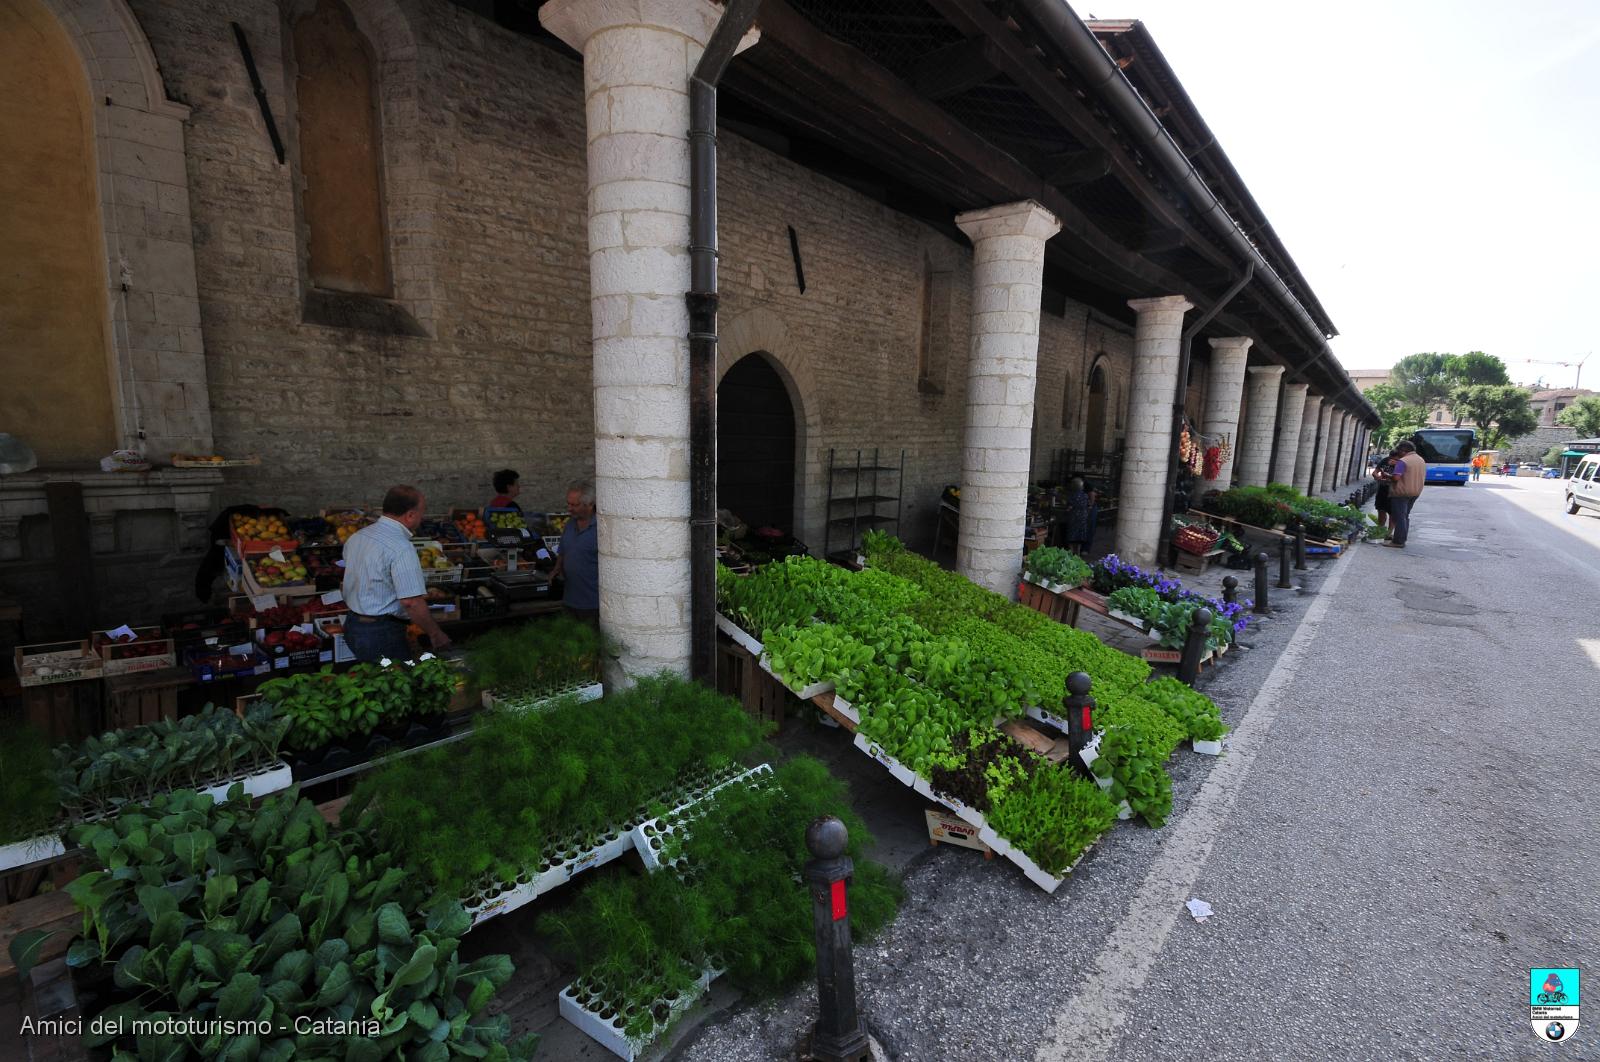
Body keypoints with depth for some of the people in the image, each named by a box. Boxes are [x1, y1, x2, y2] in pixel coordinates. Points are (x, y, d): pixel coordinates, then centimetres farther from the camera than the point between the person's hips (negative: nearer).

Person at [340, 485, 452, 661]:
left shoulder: (356, 536, 5)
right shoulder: (402, 549, -23)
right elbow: (411, 602, -27)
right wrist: (436, 634, -16)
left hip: (352, 627, 9)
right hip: (382, 635, -9)